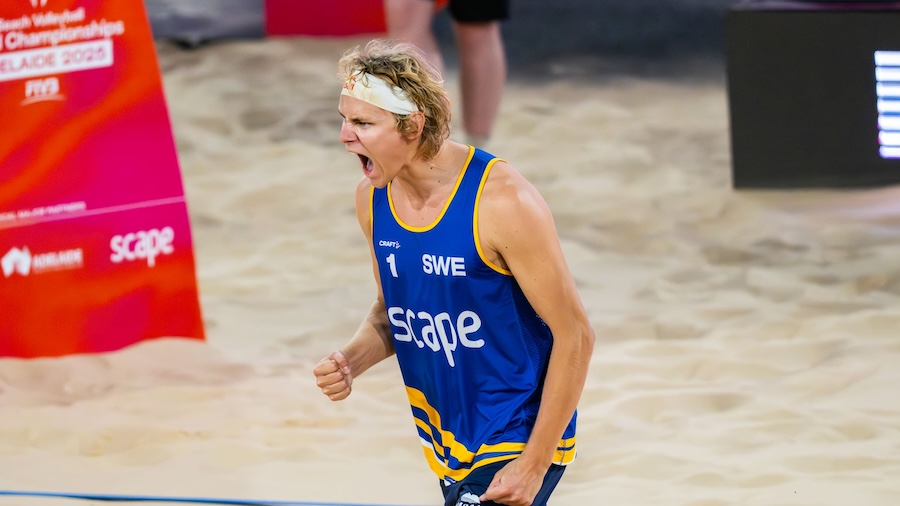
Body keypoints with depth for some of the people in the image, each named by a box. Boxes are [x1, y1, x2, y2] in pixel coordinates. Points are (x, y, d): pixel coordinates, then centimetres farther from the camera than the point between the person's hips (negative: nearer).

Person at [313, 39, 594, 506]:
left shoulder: (503, 202, -22)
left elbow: (575, 336, -17)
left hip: (518, 440, -7)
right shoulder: (373, 198, -1)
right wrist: (350, 361, -7)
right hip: (447, 446, 7)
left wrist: (534, 466, -19)